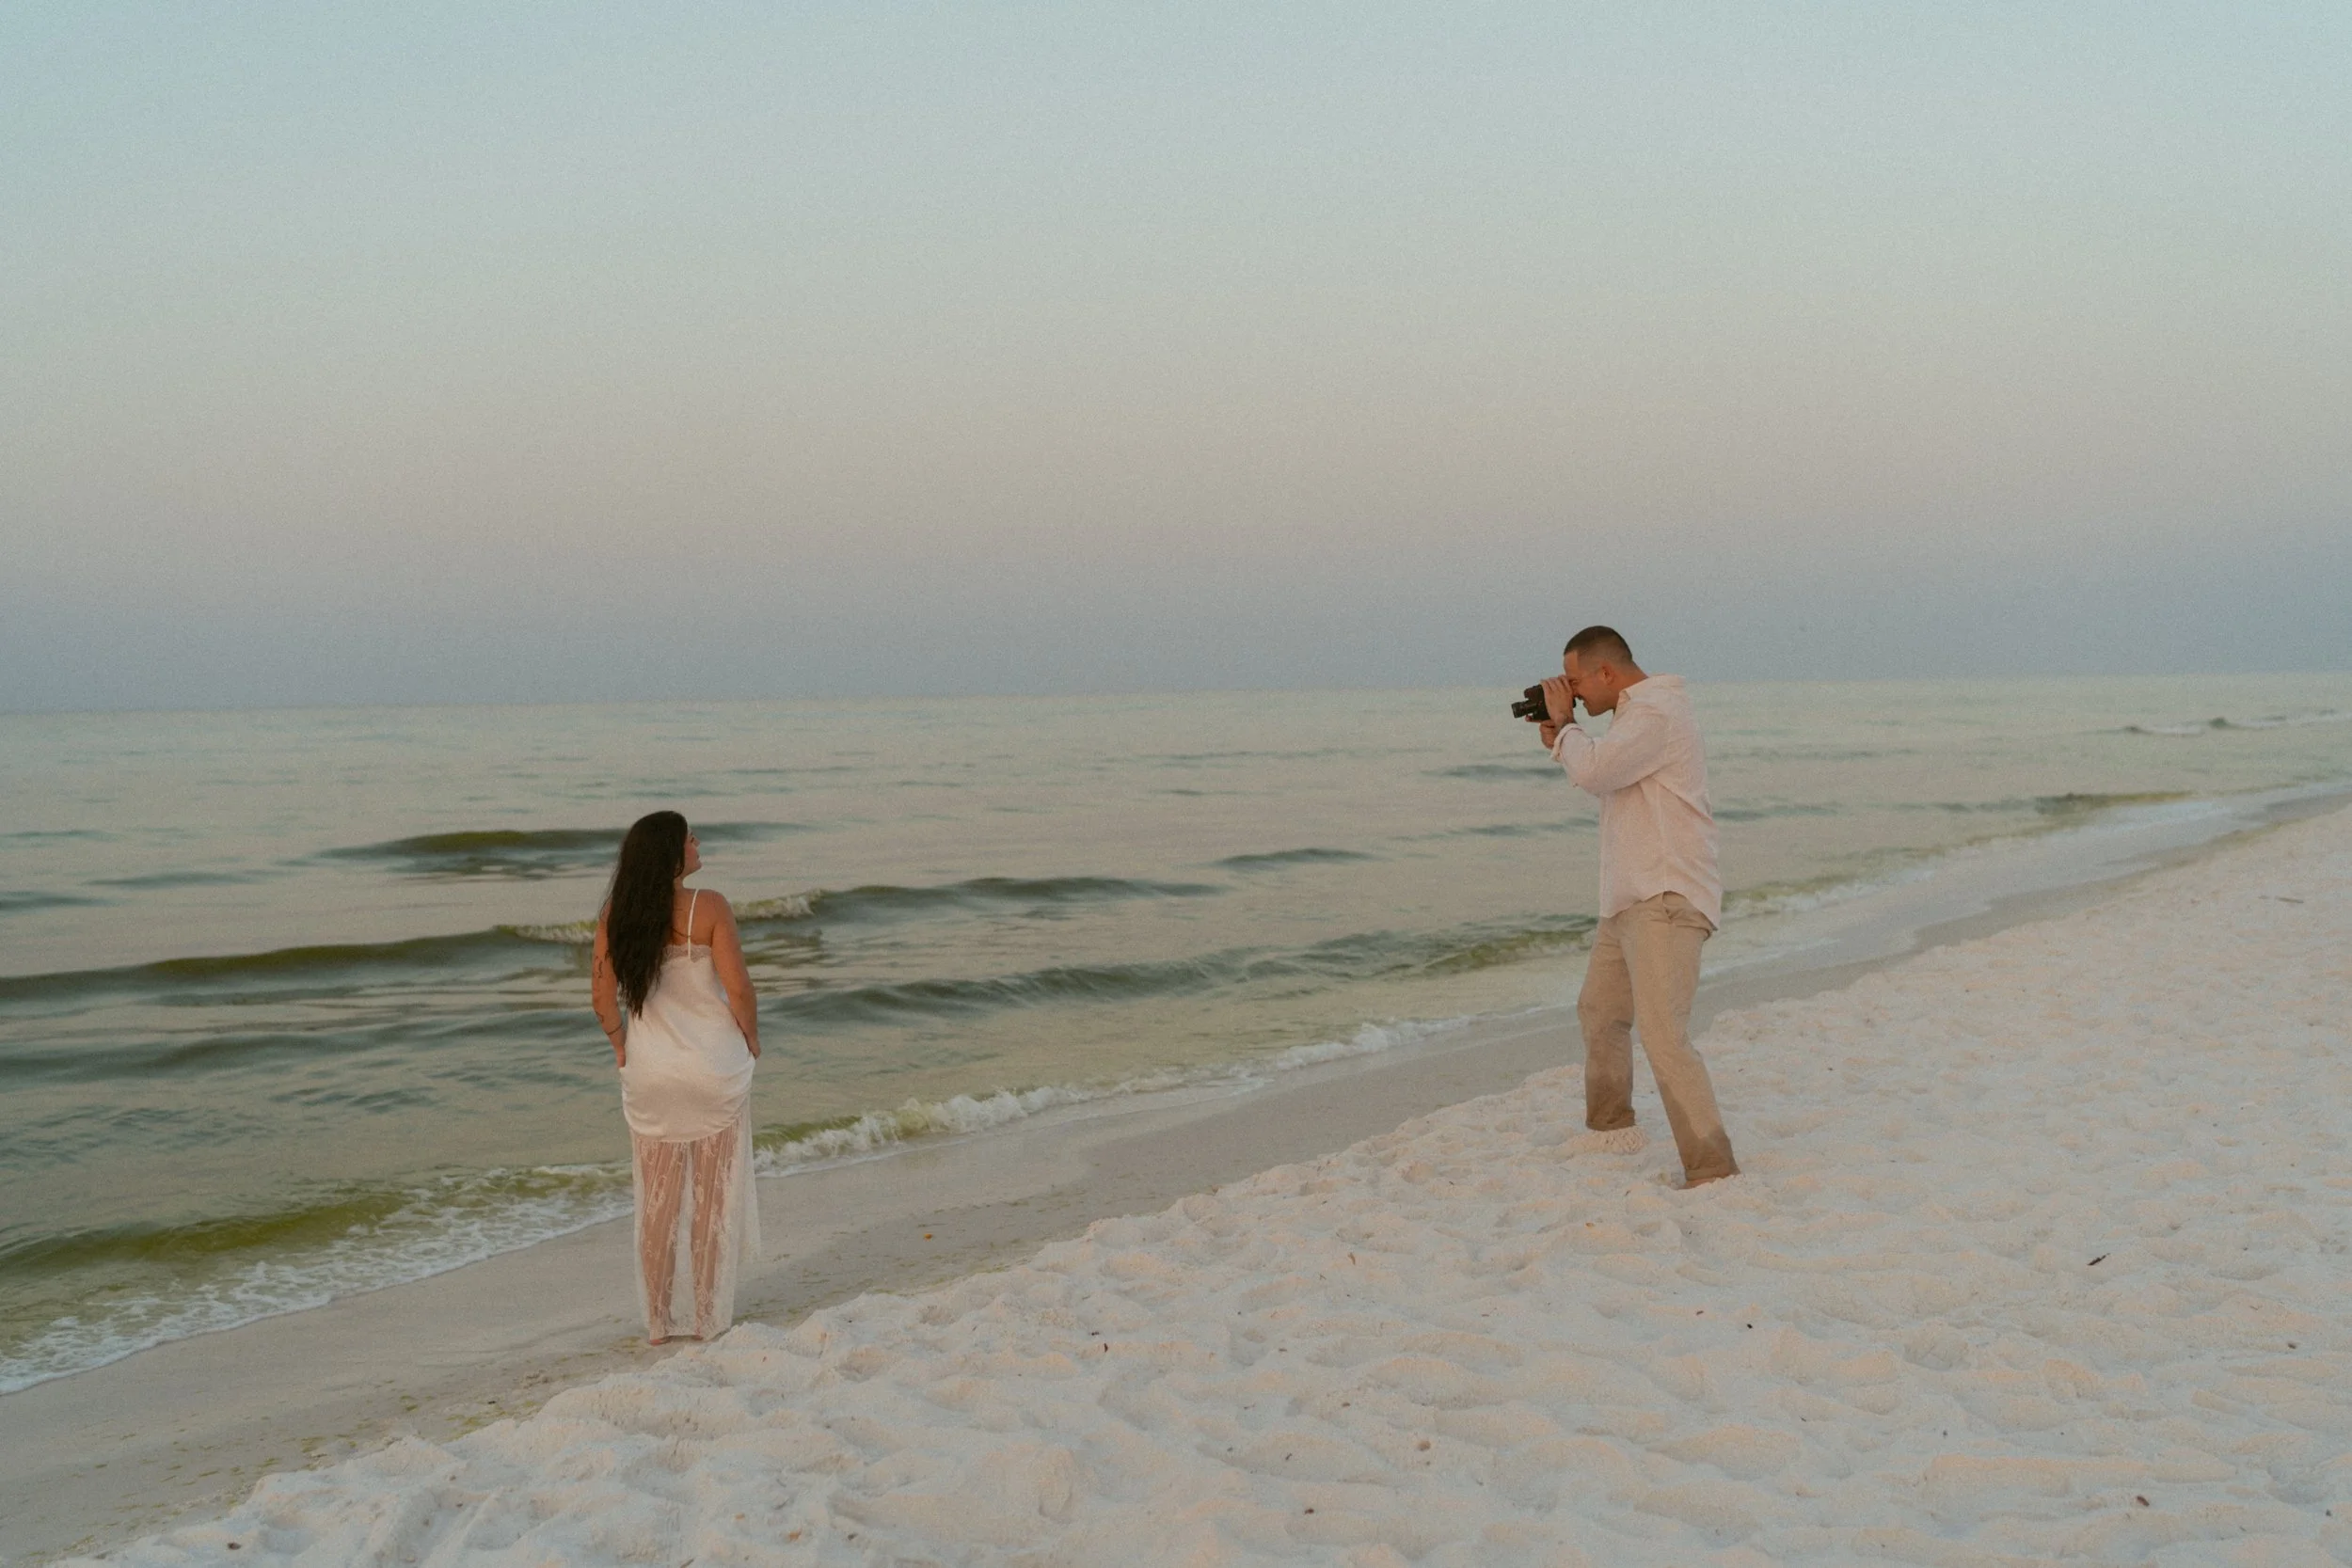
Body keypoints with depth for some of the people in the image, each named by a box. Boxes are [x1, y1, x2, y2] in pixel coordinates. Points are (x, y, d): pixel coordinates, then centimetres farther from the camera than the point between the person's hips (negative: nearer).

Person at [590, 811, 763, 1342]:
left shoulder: (617, 914, -4)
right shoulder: (708, 908, -14)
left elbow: (603, 996, -2)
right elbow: (738, 988, -16)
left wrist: (621, 1046, 13)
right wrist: (750, 1038, 2)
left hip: (649, 1071, 3)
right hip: (715, 1065, -3)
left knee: (656, 1199, 15)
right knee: (715, 1195, 11)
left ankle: (656, 1323, 22)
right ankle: (711, 1320, 17)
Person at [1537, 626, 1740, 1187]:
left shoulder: (1656, 712, -16)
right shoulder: (1637, 714, 17)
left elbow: (1594, 772, -24)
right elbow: (1602, 777, 24)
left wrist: (1564, 722, -7)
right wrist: (1562, 745, 10)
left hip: (1664, 902, -11)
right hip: (1627, 901, 11)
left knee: (1663, 1035, -18)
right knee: (1599, 1013, 23)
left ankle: (1713, 1171, -17)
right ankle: (1612, 1129, 41)